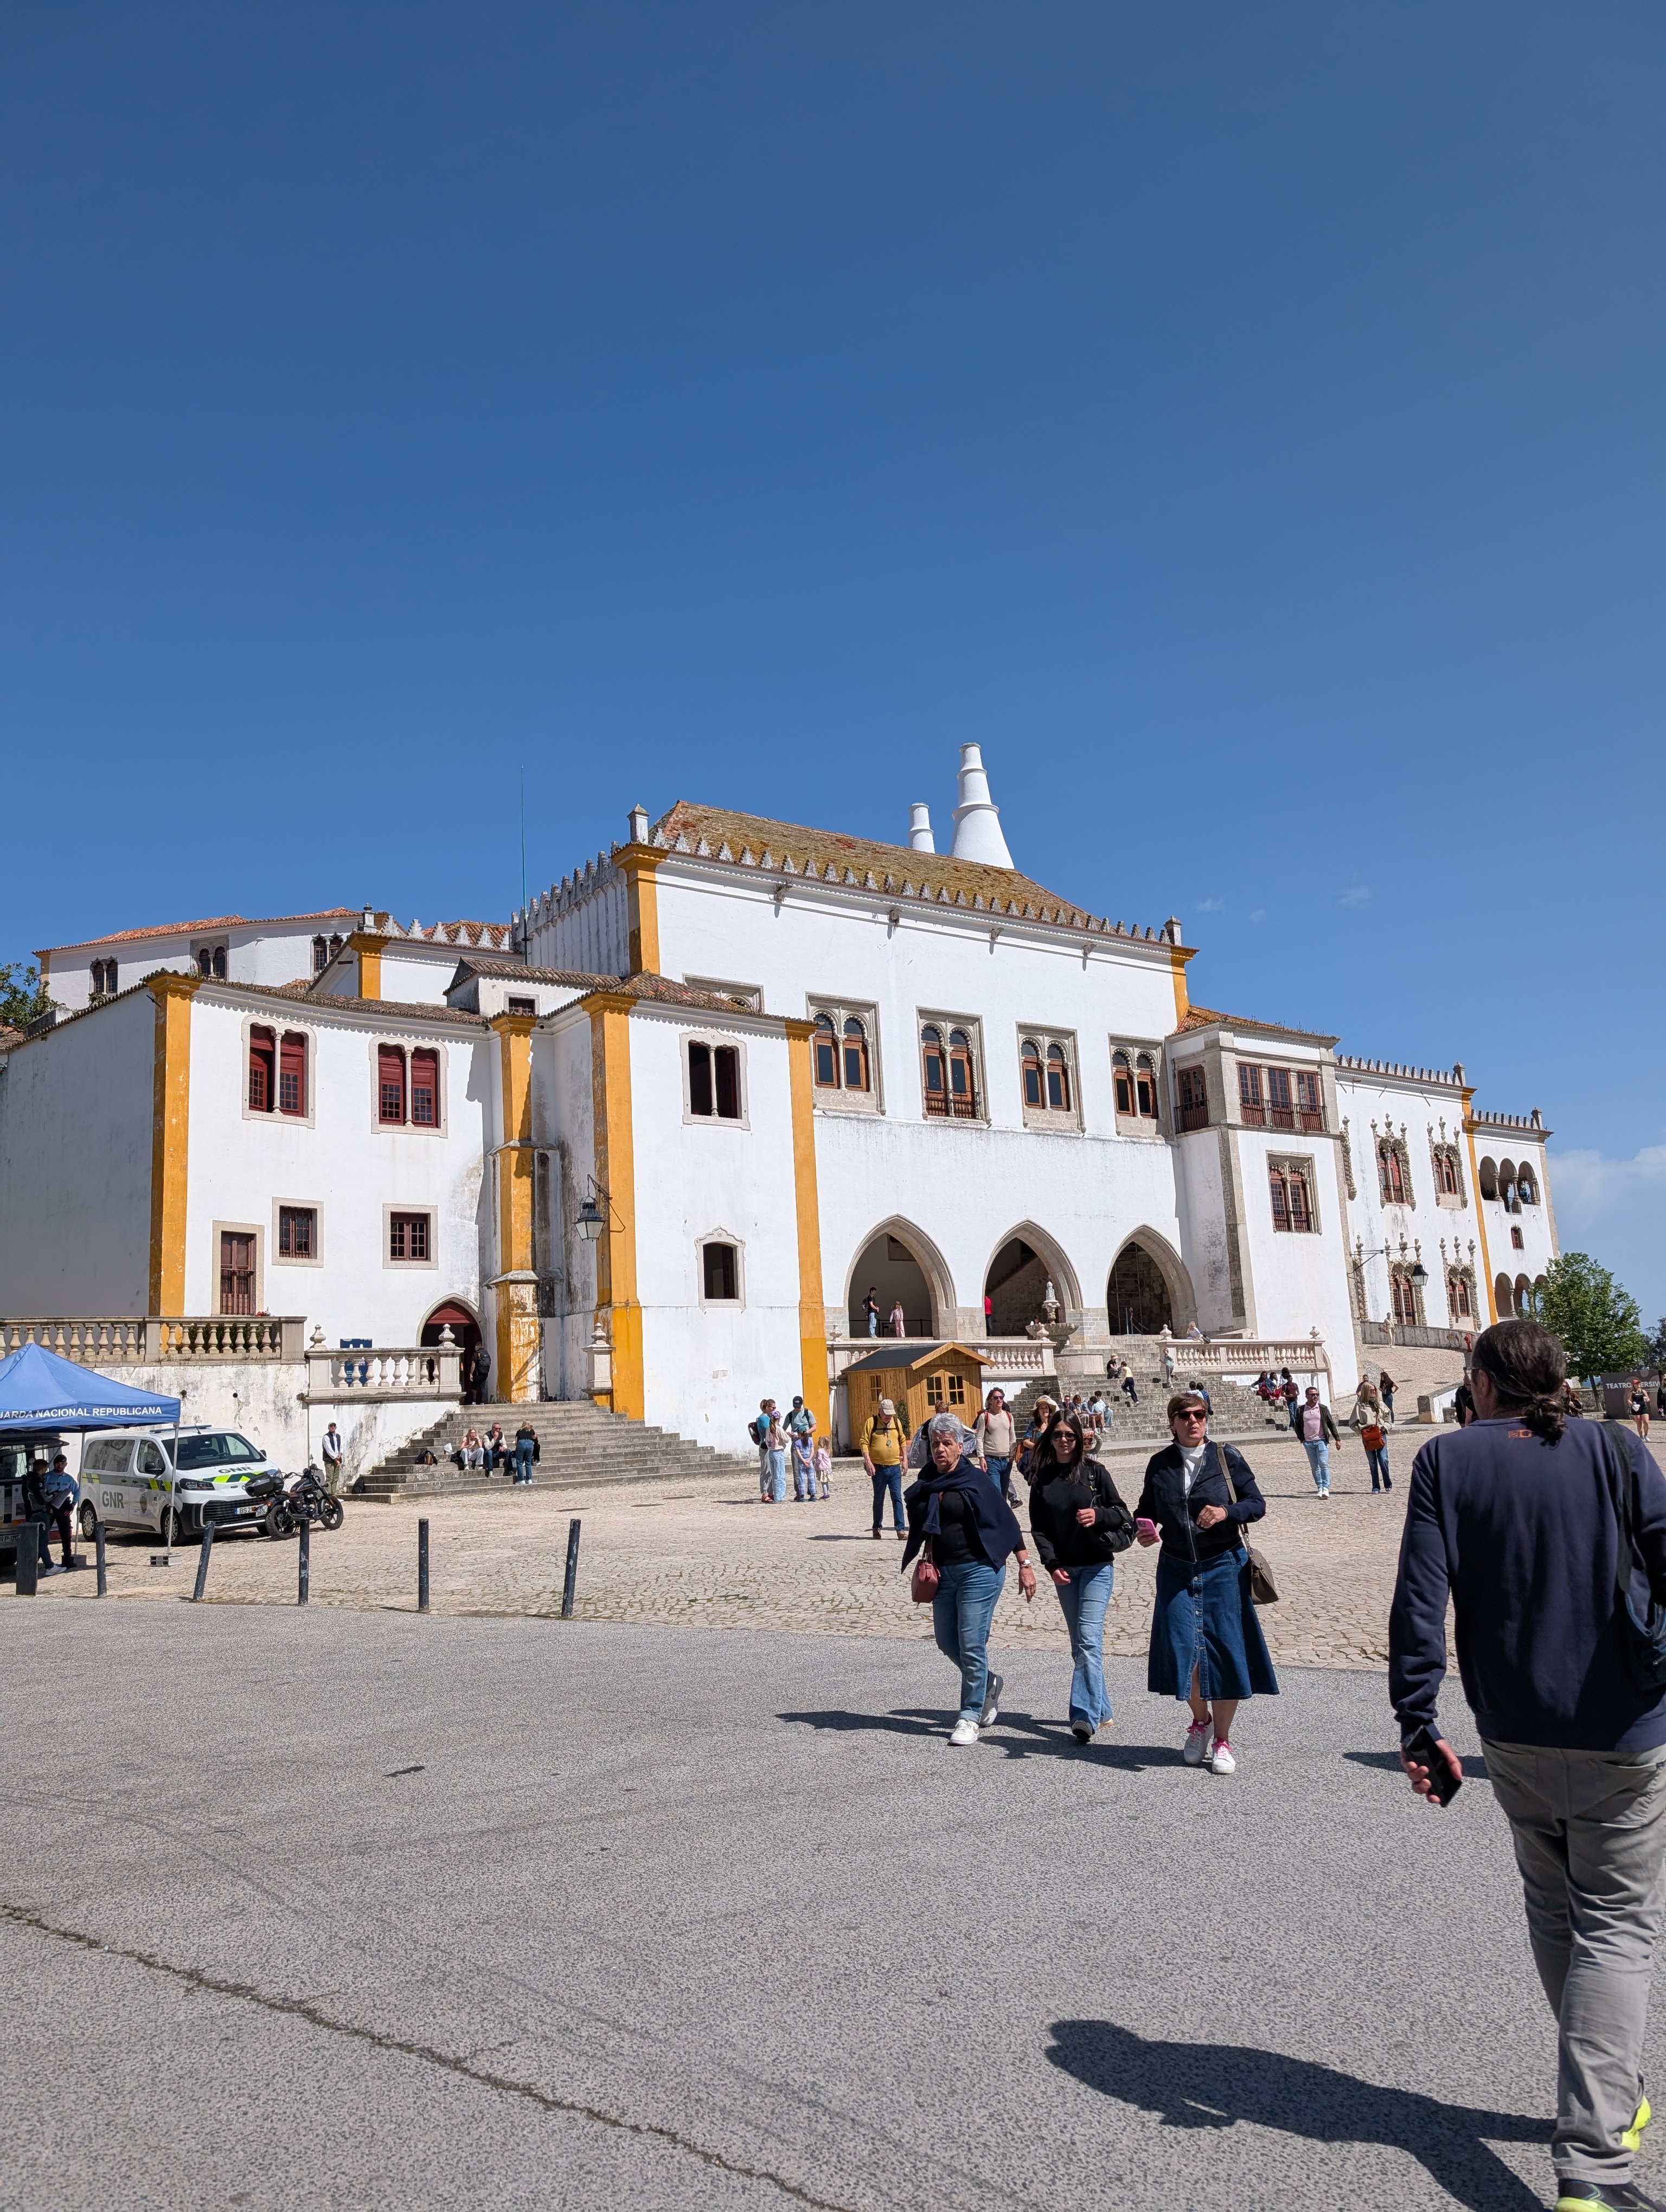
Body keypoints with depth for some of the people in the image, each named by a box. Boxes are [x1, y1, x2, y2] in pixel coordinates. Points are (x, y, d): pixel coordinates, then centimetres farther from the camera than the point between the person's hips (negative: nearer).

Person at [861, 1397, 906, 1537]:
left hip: (895, 1467, 2)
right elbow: (864, 1443, -8)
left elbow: (902, 1441, 18)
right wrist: (868, 1462, -15)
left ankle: (900, 1529, -2)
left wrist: (904, 1459, 16)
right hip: (878, 1468, -2)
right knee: (879, 1499, 10)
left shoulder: (897, 1422, 6)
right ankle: (877, 1528, 22)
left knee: (897, 1498, -2)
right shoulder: (872, 1422, -6)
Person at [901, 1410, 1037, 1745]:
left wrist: (1025, 1564, -12)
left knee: (971, 1644, -6)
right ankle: (988, 1684, 37)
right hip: (943, 1572, 6)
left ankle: (969, 1716, 6)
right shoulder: (925, 1485, 7)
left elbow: (1006, 1522, -9)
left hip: (978, 1570, -6)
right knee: (946, 1641, 12)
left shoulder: (975, 1480, -9)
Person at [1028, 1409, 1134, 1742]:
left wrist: (1098, 1515, -22)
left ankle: (1086, 1716, -16)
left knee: (1089, 1639, -15)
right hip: (1064, 1569, 4)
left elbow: (1122, 1513, -1)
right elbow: (1039, 1528, 4)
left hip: (1097, 1566, -4)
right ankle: (1101, 1710, 21)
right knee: (1079, 1644, 10)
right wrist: (1051, 1564, -9)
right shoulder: (1042, 1480, 5)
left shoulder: (1094, 1472, -3)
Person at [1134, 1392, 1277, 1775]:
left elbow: (1257, 1504, -2)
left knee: (1225, 1652, 1)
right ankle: (1200, 1719, 25)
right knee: (1181, 1649, -3)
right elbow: (1147, 1509, 14)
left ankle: (1222, 1740, 18)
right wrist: (1141, 1530, -7)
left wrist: (1226, 1513, -20)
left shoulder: (1226, 1458, -2)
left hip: (1223, 1567, -2)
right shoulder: (1159, 1465, 4)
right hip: (1177, 1570, 2)